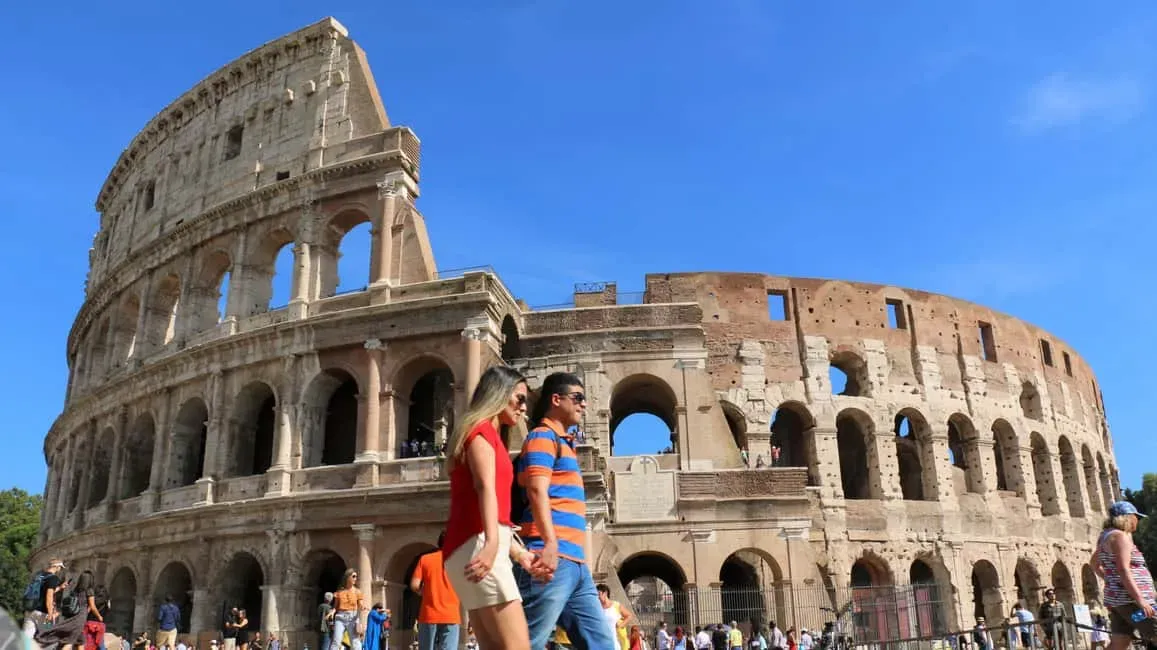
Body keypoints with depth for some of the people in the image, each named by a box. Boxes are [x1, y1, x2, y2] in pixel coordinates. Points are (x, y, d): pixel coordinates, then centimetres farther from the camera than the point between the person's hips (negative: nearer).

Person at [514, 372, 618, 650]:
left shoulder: (563, 442, 26)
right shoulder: (542, 437, -2)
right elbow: (537, 491, -17)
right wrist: (550, 543, -29)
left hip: (575, 563, 10)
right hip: (553, 560, -10)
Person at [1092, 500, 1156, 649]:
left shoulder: (1106, 536, 18)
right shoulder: (1120, 536, -11)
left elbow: (1095, 563, 32)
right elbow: (1123, 570, -21)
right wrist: (1140, 598, -24)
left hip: (1116, 599, 10)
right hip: (1130, 599, -10)